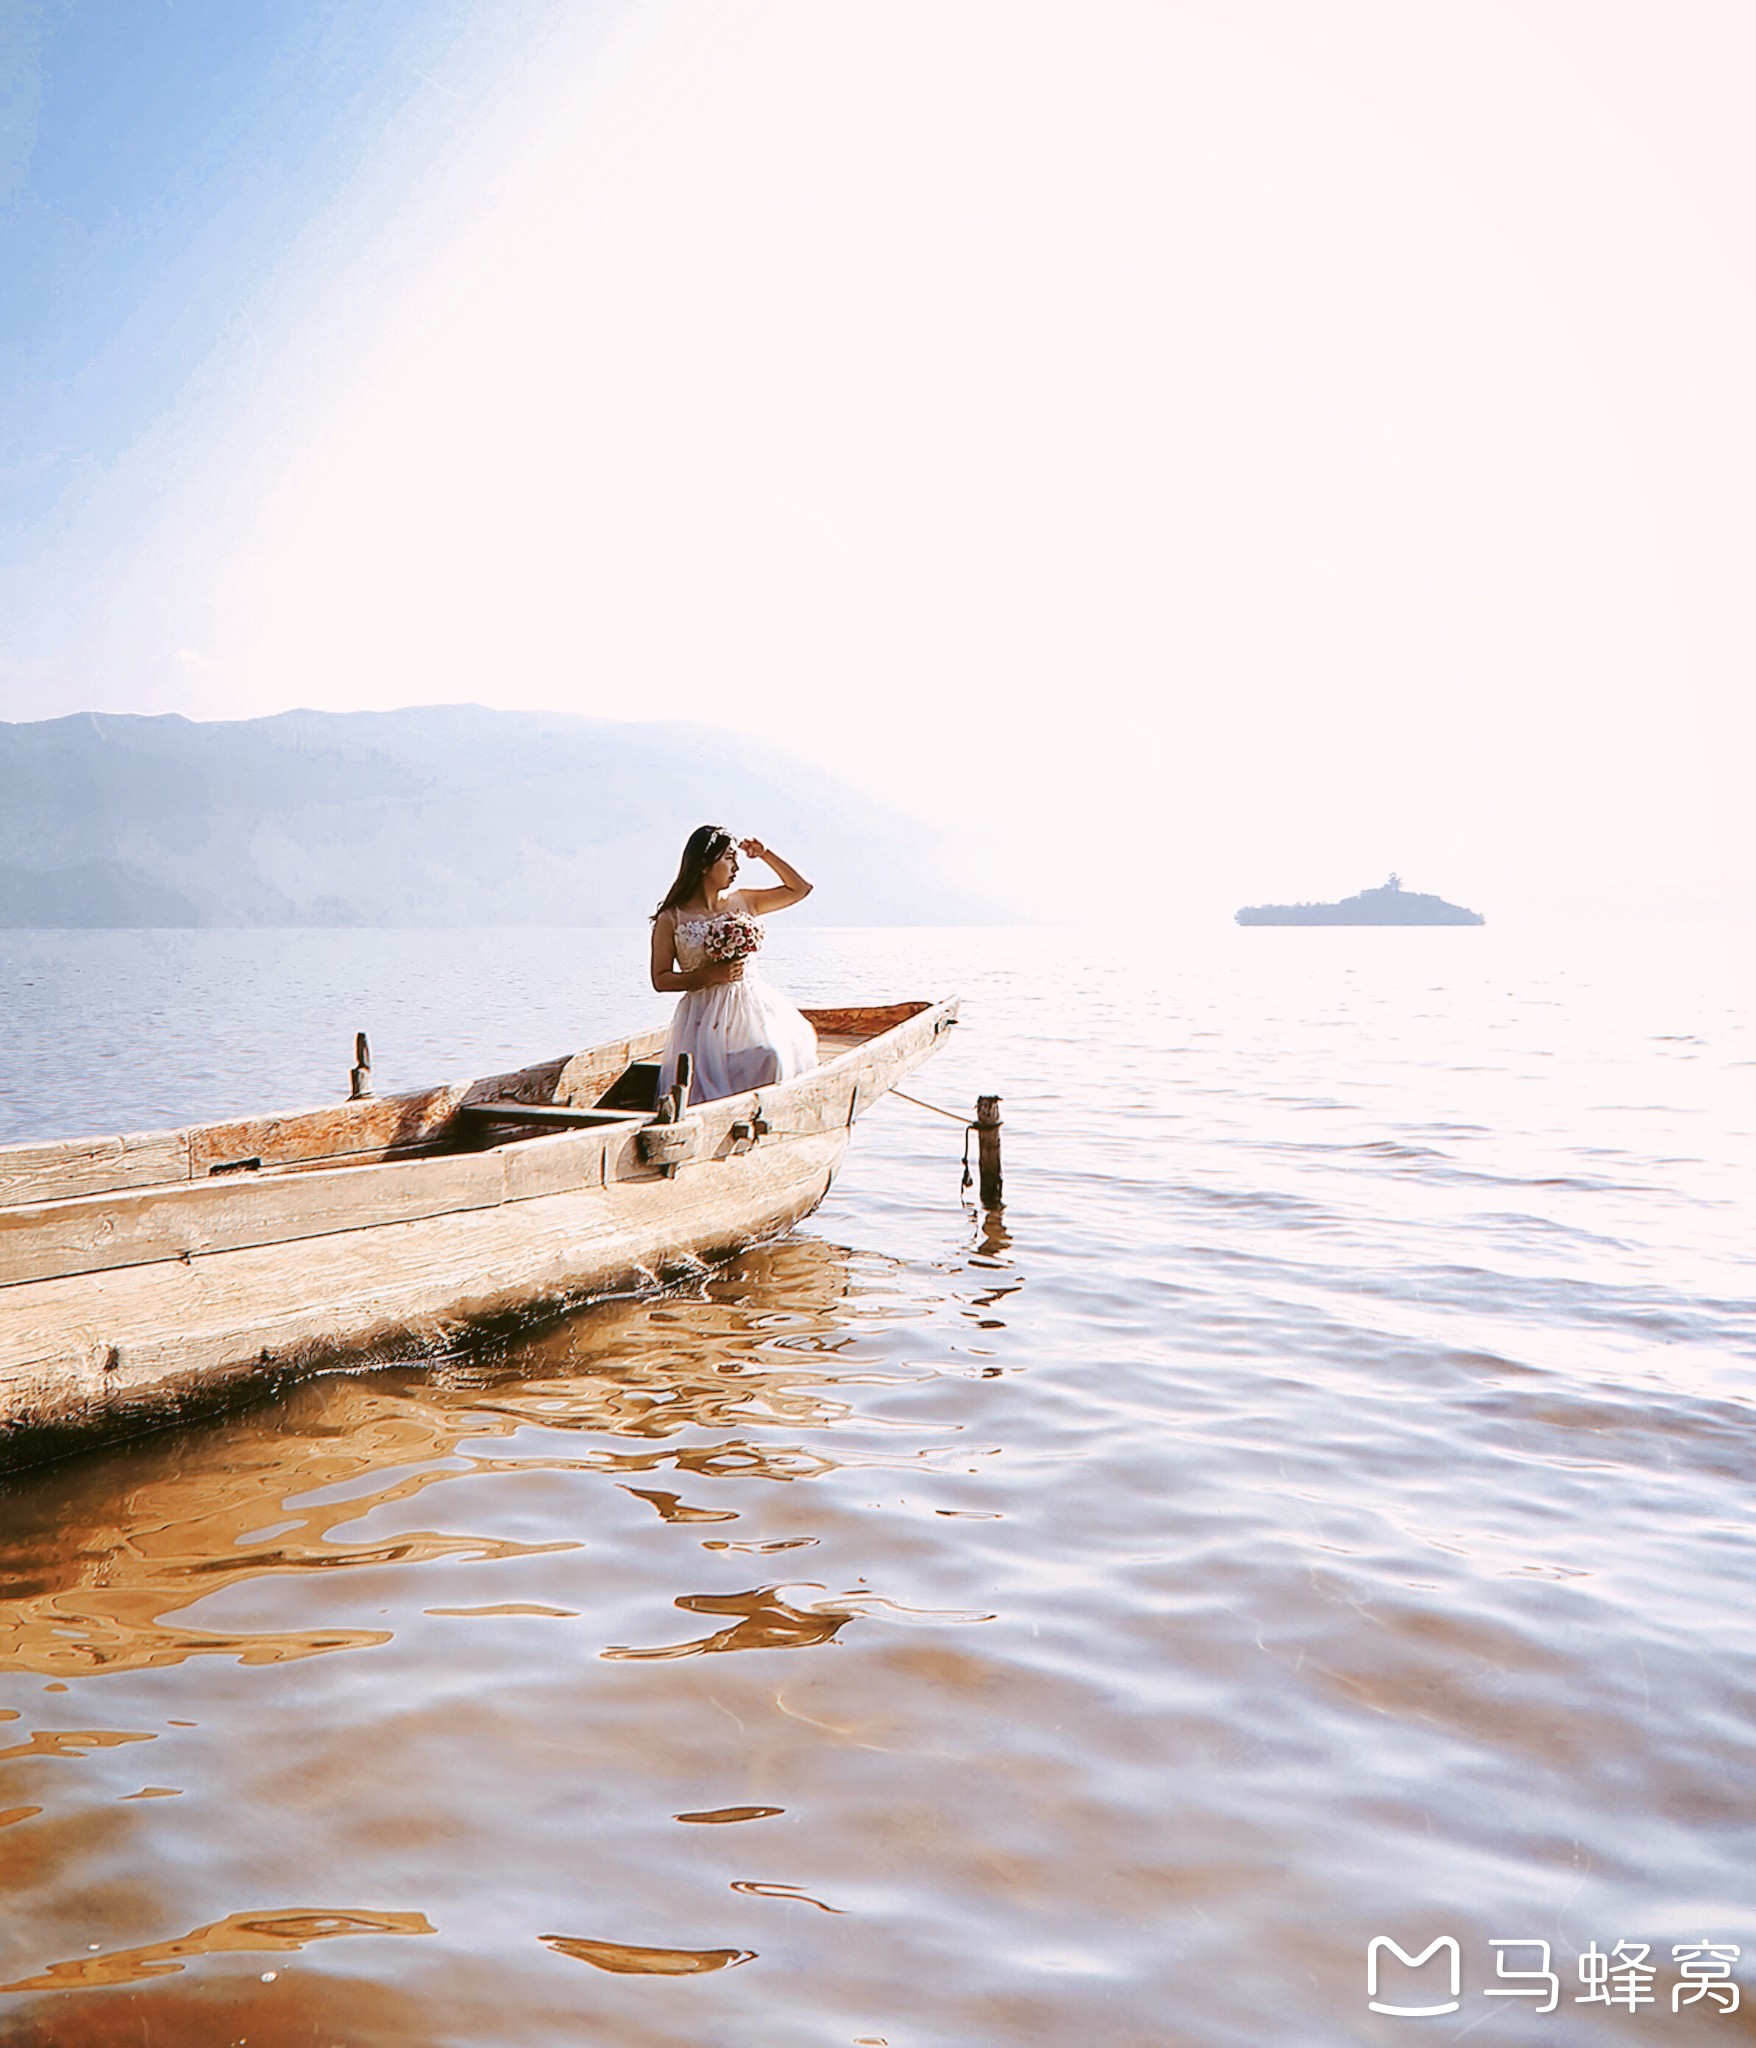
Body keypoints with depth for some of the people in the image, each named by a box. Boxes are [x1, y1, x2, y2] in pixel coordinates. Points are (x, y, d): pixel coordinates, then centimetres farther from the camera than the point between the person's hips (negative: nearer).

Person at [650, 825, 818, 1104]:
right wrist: (711, 975, -14)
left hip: (753, 1009, 4)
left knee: (771, 1059, -20)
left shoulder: (743, 902, 12)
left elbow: (800, 888, 20)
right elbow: (660, 979, -3)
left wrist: (765, 854, 10)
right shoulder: (671, 919, -1)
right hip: (706, 1018, -4)